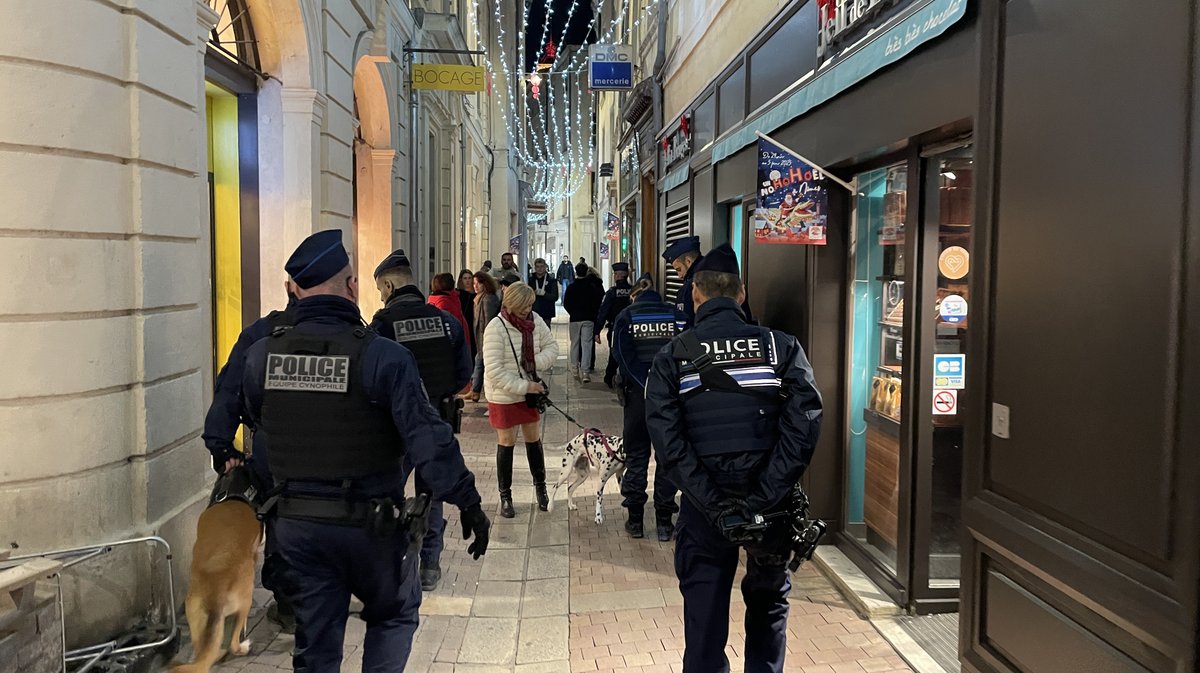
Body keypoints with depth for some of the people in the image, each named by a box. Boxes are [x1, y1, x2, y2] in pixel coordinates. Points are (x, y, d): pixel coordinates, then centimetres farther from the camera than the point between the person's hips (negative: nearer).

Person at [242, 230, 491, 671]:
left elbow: (258, 422, 11)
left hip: (296, 522, 4)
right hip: (368, 523, -4)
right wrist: (468, 503, -14)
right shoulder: (382, 357, -19)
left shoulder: (261, 356, -4)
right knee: (394, 615, 22)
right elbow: (427, 440, -21)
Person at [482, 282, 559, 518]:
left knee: (534, 438, 16)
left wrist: (536, 363, -17)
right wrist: (525, 386, -24)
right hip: (503, 395, -4)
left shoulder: (535, 320, -8)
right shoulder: (496, 328, -22)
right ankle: (505, 496, 22)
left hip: (530, 391, 4)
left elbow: (551, 347, 3)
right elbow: (494, 372, -24)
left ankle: (540, 486, 35)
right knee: (506, 443, 7)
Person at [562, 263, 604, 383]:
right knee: (586, 344, -3)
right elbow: (598, 301, 0)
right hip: (588, 319, -1)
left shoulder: (571, 287, -4)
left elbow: (566, 304, 1)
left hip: (575, 318, 1)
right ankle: (584, 371, -10)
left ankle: (575, 368, 21)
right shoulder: (593, 286, -5)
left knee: (574, 343, 14)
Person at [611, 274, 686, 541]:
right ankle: (664, 522, 14)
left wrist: (647, 386, -11)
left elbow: (623, 357, -10)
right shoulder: (676, 314, 3)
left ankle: (635, 520, 17)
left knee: (636, 457, 12)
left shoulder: (626, 316, 1)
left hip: (638, 395, 0)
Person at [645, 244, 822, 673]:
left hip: (705, 504, -1)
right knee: (769, 598, 21)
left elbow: (667, 439, -13)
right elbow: (804, 423, -13)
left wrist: (713, 503, -15)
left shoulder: (673, 357, -2)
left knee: (705, 609, 12)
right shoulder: (781, 347, -2)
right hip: (769, 498, 1)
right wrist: (765, 497, -15)